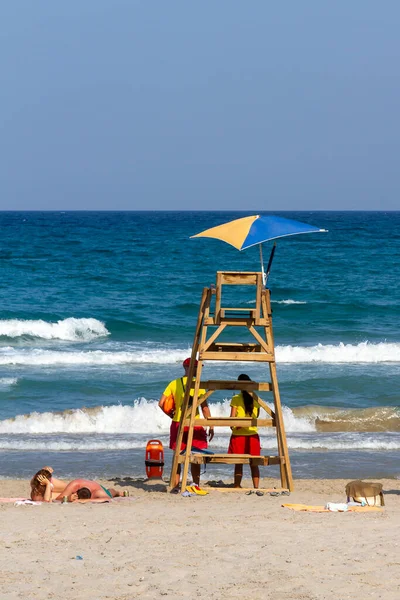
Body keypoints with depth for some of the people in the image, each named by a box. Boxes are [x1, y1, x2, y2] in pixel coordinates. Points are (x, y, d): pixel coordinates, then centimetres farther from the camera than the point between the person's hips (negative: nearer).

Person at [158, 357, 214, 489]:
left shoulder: (174, 383, 3)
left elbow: (161, 403, -1)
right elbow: (204, 407, -10)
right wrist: (211, 426, -4)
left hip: (177, 424, 3)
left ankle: (175, 486, 8)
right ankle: (196, 485, 5)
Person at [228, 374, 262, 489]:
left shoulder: (236, 399, -8)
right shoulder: (256, 398, 1)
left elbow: (232, 417, -7)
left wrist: (232, 426, 10)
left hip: (238, 435, -3)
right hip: (253, 435, 3)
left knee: (238, 463, 2)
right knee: (254, 463, 8)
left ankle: (237, 486, 2)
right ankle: (256, 487, 6)